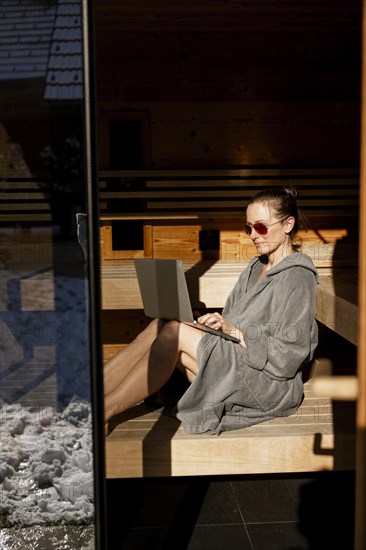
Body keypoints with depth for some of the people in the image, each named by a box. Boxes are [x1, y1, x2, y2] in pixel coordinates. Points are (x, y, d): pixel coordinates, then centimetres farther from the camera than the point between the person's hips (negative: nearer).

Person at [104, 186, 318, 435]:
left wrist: (236, 331, -16)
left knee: (174, 331, -24)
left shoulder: (298, 277, -8)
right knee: (159, 326, -14)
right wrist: (218, 323, -4)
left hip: (268, 382, -8)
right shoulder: (256, 268, 19)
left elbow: (287, 353, -15)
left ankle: (103, 412, -22)